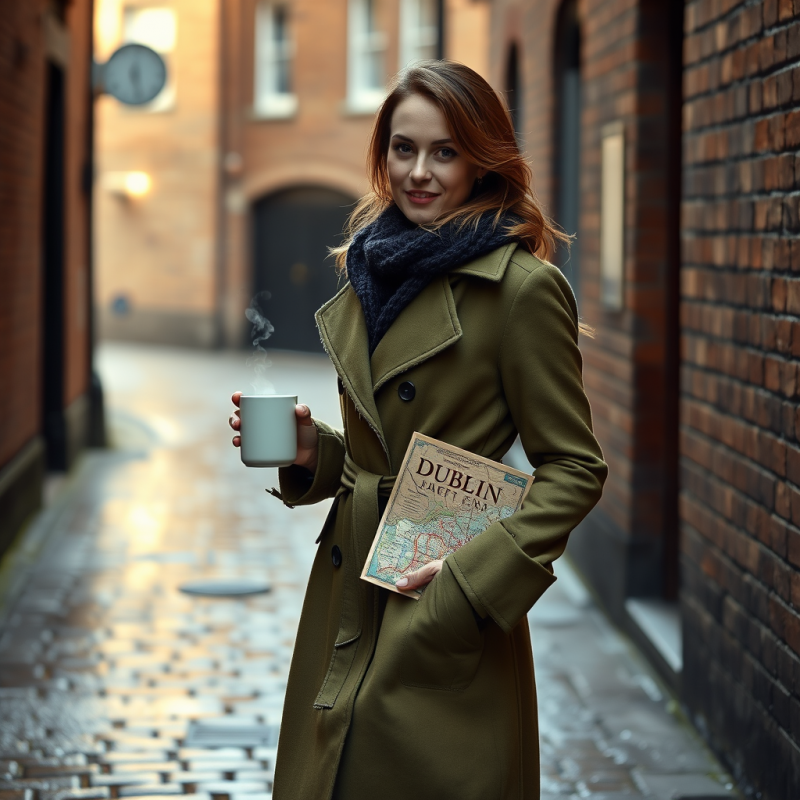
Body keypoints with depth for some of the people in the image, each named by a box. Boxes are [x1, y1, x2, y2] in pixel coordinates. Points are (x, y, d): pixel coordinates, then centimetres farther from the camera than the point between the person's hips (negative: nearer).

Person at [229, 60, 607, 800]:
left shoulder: (522, 286, -12)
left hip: (445, 628, -7)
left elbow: (575, 468, -10)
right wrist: (309, 449, 0)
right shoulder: (373, 270, 10)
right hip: (347, 596, 7)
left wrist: (476, 571, -19)